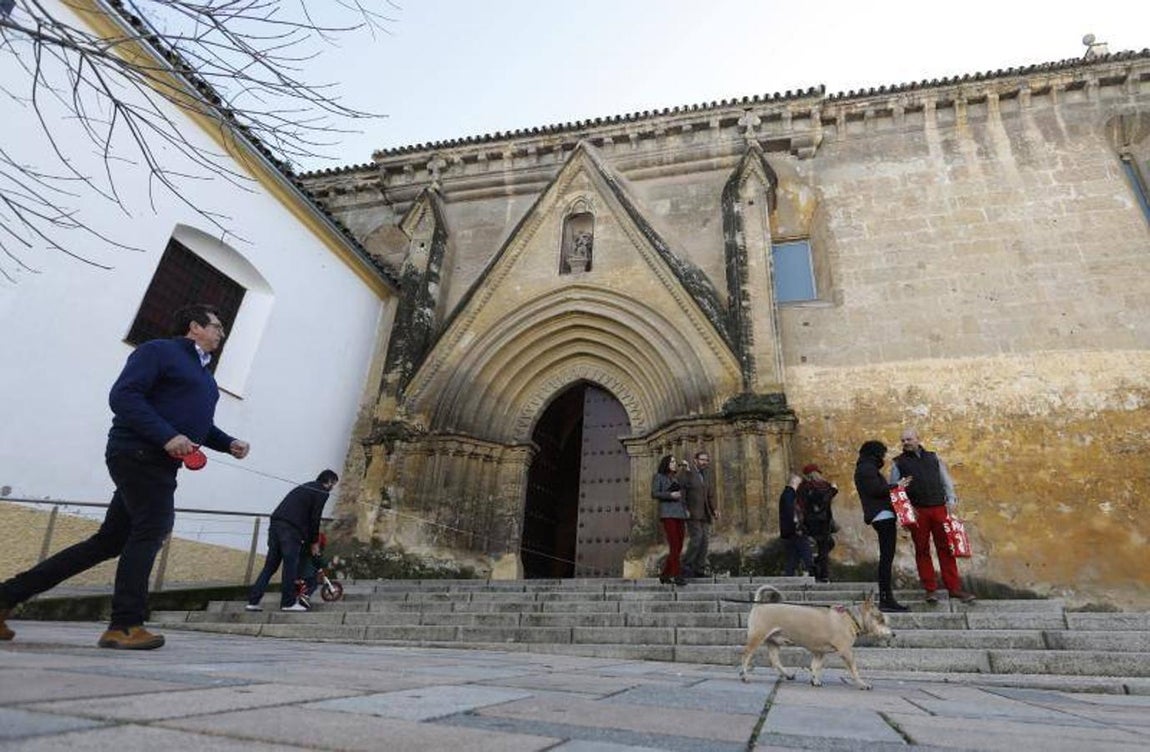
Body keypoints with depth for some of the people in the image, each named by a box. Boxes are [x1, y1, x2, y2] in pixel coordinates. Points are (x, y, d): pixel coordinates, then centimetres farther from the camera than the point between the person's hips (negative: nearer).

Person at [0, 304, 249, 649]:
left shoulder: (204, 374, 24)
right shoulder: (158, 350, -3)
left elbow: (200, 426, 30)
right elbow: (123, 395, -15)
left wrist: (228, 443, 11)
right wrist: (167, 436, -25)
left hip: (159, 463, 9)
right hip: (137, 454, -9)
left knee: (110, 540, 9)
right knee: (151, 529, -13)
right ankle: (125, 625, -7)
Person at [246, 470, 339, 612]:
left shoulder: (303, 487, 27)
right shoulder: (322, 493, 1)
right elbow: (315, 518, -5)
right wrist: (315, 542, 6)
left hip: (275, 525, 8)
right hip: (291, 530, -8)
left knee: (270, 565, 12)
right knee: (290, 566, -2)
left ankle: (253, 601, 11)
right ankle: (288, 602, 3)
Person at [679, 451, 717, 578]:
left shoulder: (706, 474, 15)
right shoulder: (687, 473, -5)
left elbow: (710, 495, 18)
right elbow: (681, 492, -10)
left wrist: (714, 509, 4)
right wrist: (684, 509, -17)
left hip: (705, 514, 7)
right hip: (692, 513, -7)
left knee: (705, 540, 1)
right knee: (696, 538, -16)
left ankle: (699, 570, 7)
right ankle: (686, 567, -5)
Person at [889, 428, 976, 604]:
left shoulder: (933, 457, 14)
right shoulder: (898, 463, 6)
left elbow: (945, 479, 15)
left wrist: (951, 499, 3)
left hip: (938, 508, 2)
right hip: (917, 511, -2)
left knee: (946, 548, 3)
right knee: (922, 550, 3)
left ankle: (954, 588, 9)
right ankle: (930, 589, 11)